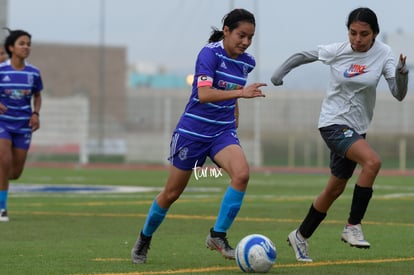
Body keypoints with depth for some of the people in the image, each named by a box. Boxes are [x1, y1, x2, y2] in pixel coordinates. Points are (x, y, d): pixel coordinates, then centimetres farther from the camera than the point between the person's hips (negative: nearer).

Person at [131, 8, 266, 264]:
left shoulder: (246, 62, 3)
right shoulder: (210, 53, -17)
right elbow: (203, 94, -31)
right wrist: (240, 92, -39)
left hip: (223, 131, 5)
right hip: (193, 130, -5)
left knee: (242, 173, -25)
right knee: (172, 193, 7)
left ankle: (218, 236, -14)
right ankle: (144, 238, 32)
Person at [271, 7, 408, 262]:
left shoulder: (383, 54, -9)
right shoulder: (337, 51, -12)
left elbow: (399, 94, -16)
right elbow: (303, 55, 6)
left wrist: (402, 72, -34)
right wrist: (280, 72, 4)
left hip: (356, 129, 5)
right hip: (333, 124, -5)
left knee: (336, 188, 15)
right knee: (373, 161, -29)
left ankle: (301, 236, 34)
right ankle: (353, 226, -19)